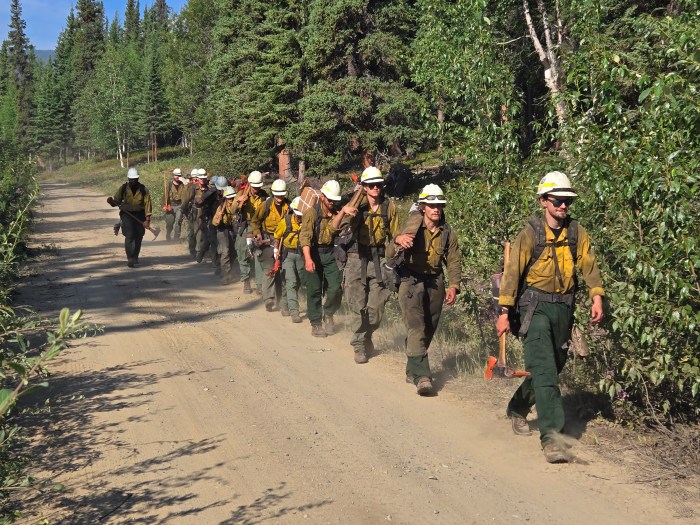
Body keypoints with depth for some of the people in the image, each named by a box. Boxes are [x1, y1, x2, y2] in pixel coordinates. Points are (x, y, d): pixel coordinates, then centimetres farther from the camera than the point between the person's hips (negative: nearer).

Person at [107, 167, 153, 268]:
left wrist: (147, 219, -12)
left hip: (139, 216, 1)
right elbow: (116, 201, 6)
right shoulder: (123, 188, -1)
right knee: (129, 236, -16)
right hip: (127, 214, -1)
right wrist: (111, 201, -19)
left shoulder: (143, 189, -3)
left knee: (138, 237, 8)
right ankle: (130, 258, -15)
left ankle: (135, 257, 27)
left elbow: (147, 204, -6)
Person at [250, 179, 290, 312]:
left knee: (281, 271, 4)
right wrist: (257, 233, -11)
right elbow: (255, 220, 2)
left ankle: (282, 302, 10)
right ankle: (269, 299, -6)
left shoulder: (288, 205, 0)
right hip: (267, 240, -3)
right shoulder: (266, 205, -7)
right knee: (269, 270, -10)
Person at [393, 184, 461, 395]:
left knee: (429, 330, 14)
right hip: (411, 280, -5)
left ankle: (412, 370, 33)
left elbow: (453, 262, 3)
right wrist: (399, 239, -59)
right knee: (416, 327, -16)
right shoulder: (414, 222, -13)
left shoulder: (448, 232, -1)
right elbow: (405, 234, -35)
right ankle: (422, 375, -17)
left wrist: (453, 286, -11)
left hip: (435, 282, 5)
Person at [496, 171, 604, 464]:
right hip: (535, 306, -5)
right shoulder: (530, 233, -7)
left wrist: (596, 296, -15)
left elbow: (588, 265, 1)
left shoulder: (576, 232, 6)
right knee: (544, 368, -17)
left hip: (563, 308, 5)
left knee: (554, 367, 15)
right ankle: (551, 435, -20)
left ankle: (517, 409, 39)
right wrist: (505, 312, -11)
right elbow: (512, 272, -7)